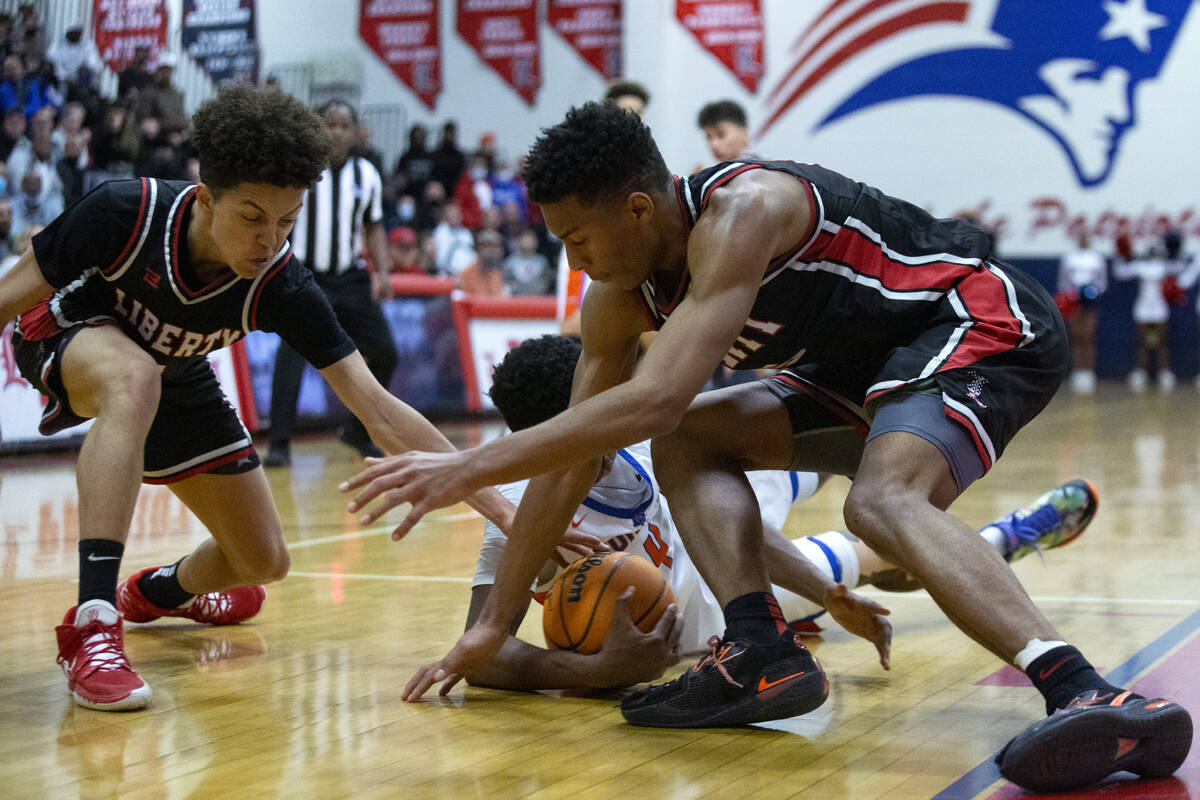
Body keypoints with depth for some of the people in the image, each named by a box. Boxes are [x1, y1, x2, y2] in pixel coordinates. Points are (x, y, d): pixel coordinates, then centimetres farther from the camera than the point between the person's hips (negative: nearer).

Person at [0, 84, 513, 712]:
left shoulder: (279, 284, -30)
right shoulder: (126, 213, -36)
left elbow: (379, 411, -32)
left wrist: (501, 507, -39)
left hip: (177, 381, 4)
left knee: (262, 562, 4)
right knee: (136, 378, -42)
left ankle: (159, 592, 40)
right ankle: (91, 624, -42)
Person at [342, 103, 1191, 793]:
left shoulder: (740, 211, -29)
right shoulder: (619, 296, -2)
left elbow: (654, 398, -39)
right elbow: (575, 458, 3)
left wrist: (471, 467, -36)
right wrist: (494, 625, 4)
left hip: (989, 321, -9)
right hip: (876, 360, 9)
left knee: (882, 500, -34)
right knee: (691, 443, 0)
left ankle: (1090, 697, -48)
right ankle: (762, 653, -15)